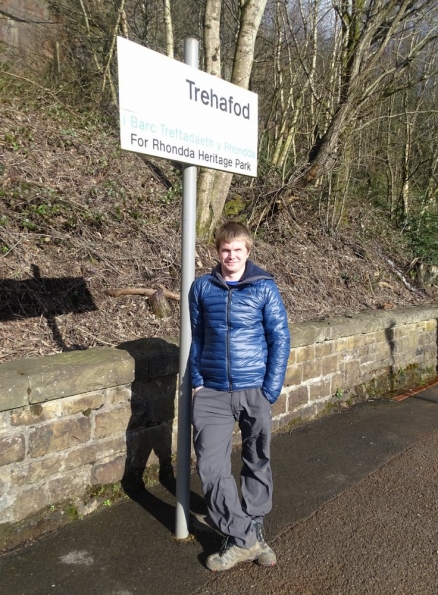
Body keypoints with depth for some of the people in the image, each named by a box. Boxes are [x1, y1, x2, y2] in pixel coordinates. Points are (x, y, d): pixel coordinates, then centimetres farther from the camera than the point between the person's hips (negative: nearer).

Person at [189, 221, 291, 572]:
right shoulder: (202, 288, 1)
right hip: (213, 393, 2)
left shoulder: (265, 288, -5)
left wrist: (271, 390, -9)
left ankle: (253, 530, 34)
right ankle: (244, 538, 11)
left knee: (258, 463, 13)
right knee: (211, 467, -4)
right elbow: (197, 336, 9)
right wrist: (197, 381, 5)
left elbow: (280, 339, -4)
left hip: (254, 391, -1)